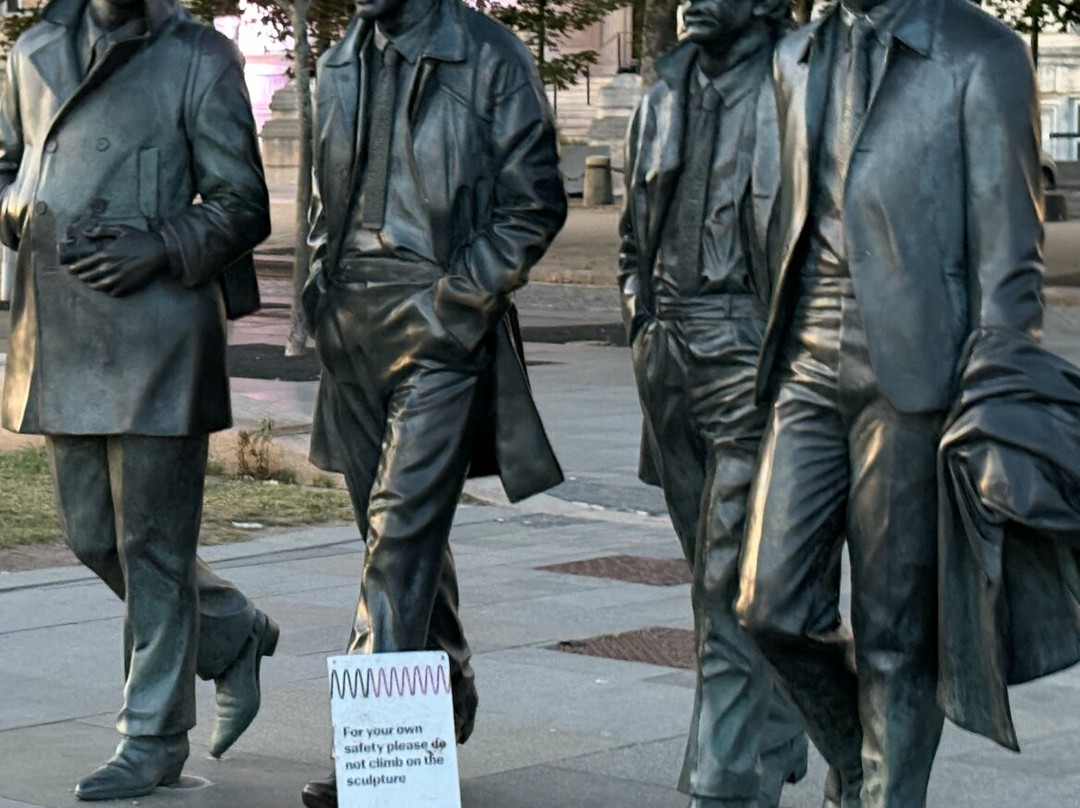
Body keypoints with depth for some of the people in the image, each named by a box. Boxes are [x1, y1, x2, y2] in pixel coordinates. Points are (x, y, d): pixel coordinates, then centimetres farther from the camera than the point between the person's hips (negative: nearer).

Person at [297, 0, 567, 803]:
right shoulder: (341, 66, 14)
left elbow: (535, 201, -6)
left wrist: (463, 292, -12)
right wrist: (324, 281, 10)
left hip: (441, 323, -7)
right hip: (354, 326, 7)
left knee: (403, 525, -13)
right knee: (398, 526, 15)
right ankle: (448, 700, 32)